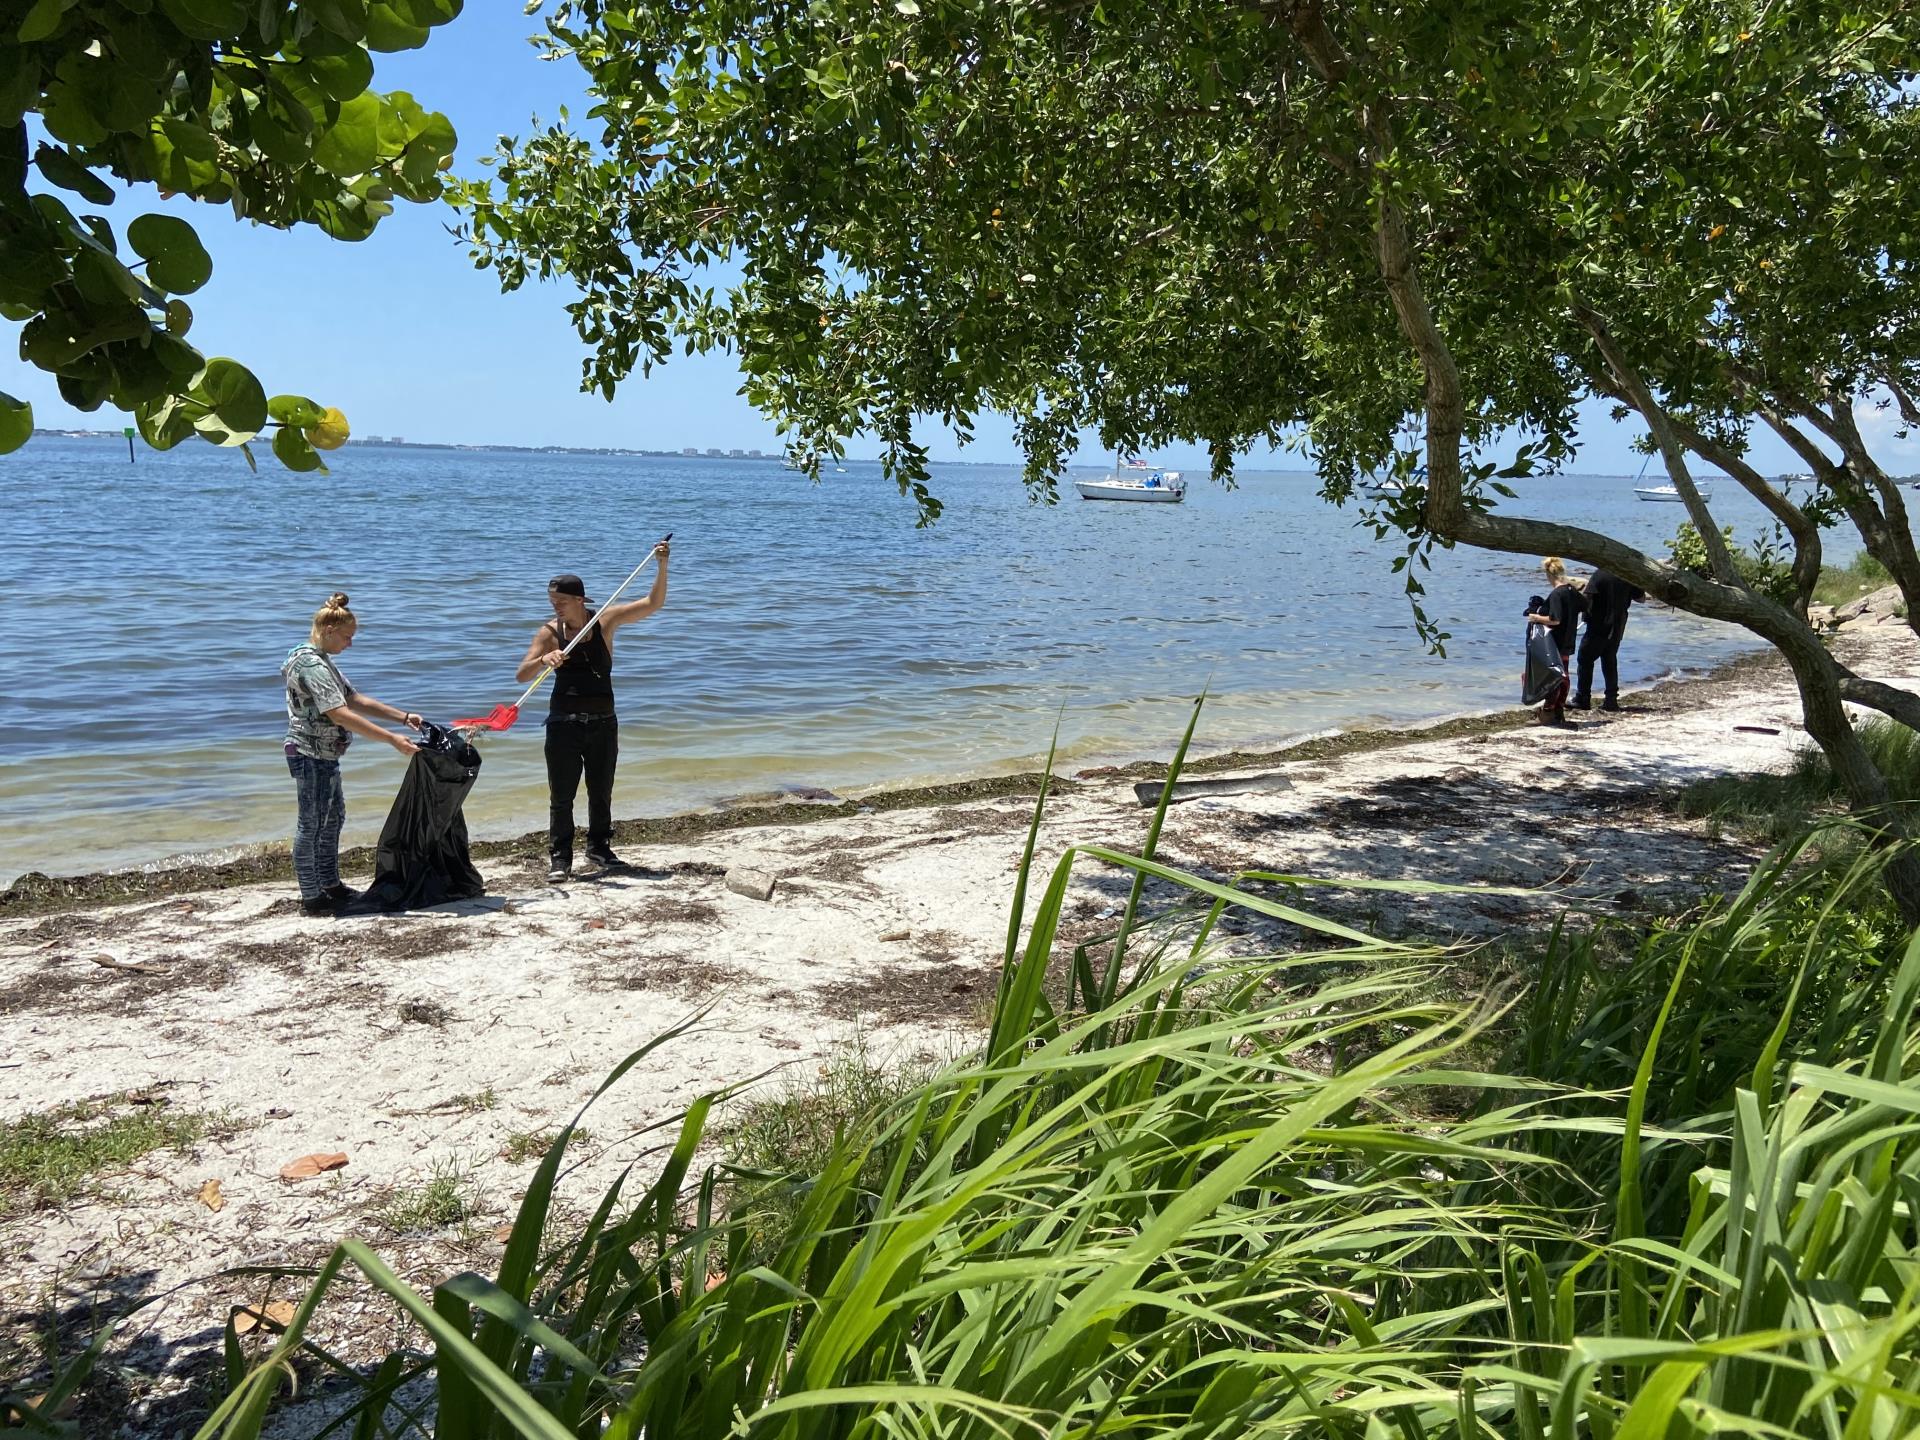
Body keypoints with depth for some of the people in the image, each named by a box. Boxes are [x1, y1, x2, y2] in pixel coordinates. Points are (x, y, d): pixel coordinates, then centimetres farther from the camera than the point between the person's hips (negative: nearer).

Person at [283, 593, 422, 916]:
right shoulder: (311, 664, -20)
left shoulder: (321, 661, 13)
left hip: (324, 756, 11)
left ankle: (330, 886, 30)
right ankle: (311, 898, 7)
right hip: (310, 755, -11)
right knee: (311, 825, -2)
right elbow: (341, 715, -29)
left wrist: (404, 717, 6)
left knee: (332, 818, 19)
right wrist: (392, 739, -31)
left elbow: (355, 699, 14)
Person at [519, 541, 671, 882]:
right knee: (561, 794, 0)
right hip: (564, 723, -1)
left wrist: (662, 566, -14)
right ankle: (559, 857, 8)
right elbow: (521, 675, -12)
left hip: (603, 722, 1)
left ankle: (599, 848, 27)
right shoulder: (550, 633, -5)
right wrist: (544, 659, -32)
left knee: (601, 791, 12)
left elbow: (653, 604, -3)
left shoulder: (606, 620, -3)